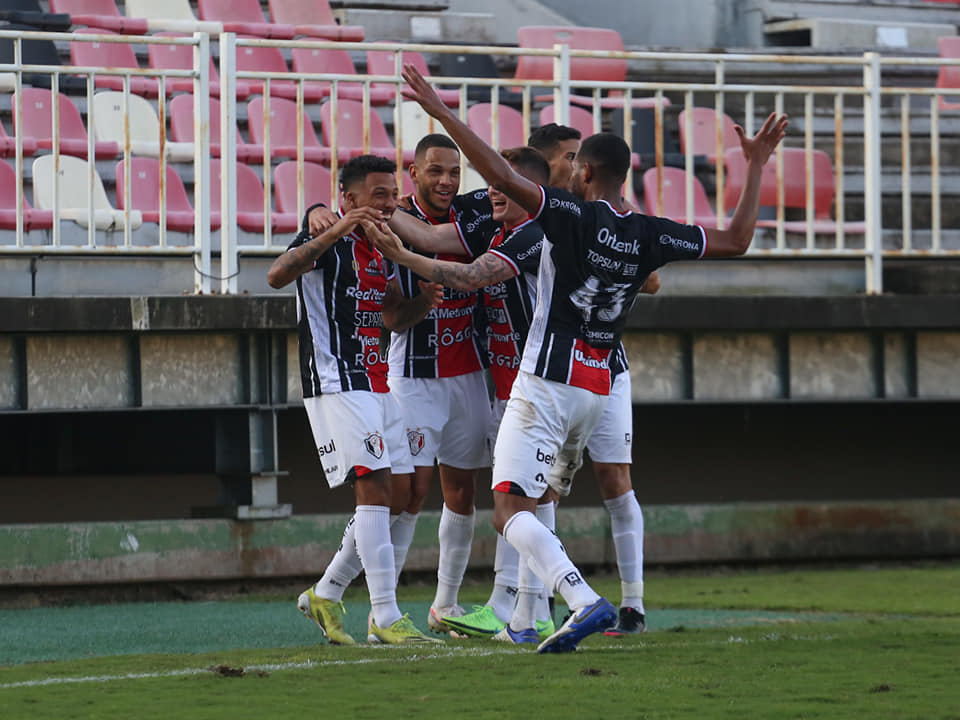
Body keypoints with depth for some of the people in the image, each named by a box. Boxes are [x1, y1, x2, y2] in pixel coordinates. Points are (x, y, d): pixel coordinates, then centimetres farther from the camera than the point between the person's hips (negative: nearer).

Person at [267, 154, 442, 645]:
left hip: (374, 383, 9)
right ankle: (385, 618, -15)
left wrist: (422, 304, 4)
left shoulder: (379, 247, 17)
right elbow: (277, 276, -26)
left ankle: (324, 596, 21)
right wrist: (336, 230, -32)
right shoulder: (327, 236, -8)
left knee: (392, 497, 9)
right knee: (374, 488, -15)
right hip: (335, 380, -9)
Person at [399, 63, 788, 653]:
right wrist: (756, 166, 20)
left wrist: (439, 110, -18)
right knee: (536, 505, 23)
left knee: (510, 510, -11)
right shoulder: (650, 236, 3)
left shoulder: (573, 216, -12)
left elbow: (502, 175, -22)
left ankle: (586, 602, -29)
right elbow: (736, 241, 13)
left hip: (547, 384, -7)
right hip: (598, 390, 7)